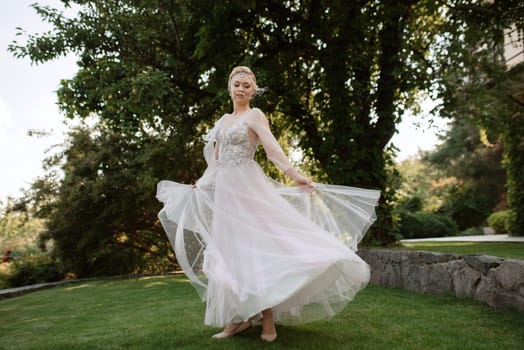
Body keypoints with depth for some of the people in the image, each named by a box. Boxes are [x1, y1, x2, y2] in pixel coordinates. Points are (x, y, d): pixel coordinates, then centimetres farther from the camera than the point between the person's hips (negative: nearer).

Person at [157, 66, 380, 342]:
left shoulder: (255, 115, -1)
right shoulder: (223, 120, 19)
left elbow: (273, 149, -14)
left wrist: (296, 176, -25)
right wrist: (199, 185, 22)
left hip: (247, 187, -7)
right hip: (224, 190, 7)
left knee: (255, 245, -9)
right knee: (229, 250, 5)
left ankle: (267, 318, -1)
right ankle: (238, 317, 13)